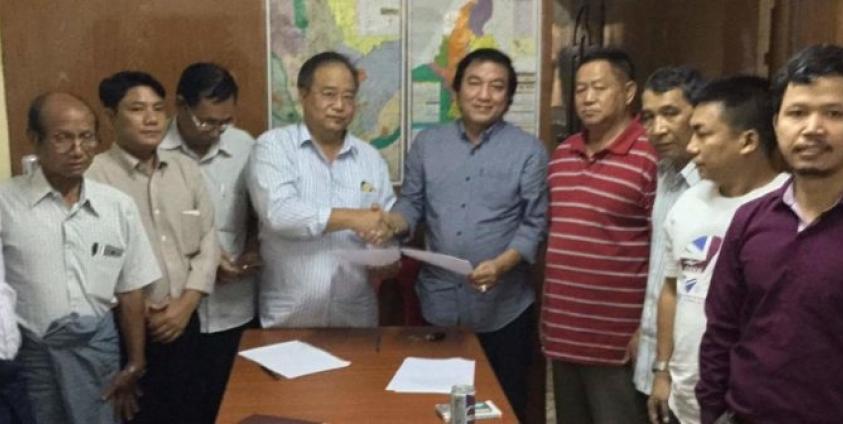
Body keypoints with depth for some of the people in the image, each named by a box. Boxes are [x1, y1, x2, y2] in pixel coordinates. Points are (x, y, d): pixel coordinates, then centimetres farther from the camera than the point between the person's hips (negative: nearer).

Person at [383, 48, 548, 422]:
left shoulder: (528, 150, -3)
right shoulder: (427, 143, 7)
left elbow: (536, 223, -6)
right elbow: (411, 203, 9)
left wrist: (501, 265, -21)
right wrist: (392, 222, -13)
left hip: (503, 309, -2)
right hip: (439, 303, 3)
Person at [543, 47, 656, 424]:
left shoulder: (650, 158, -13)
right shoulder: (561, 155, 10)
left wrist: (647, 330, -13)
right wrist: (547, 314, 14)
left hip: (617, 341, -6)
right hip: (563, 332, 7)